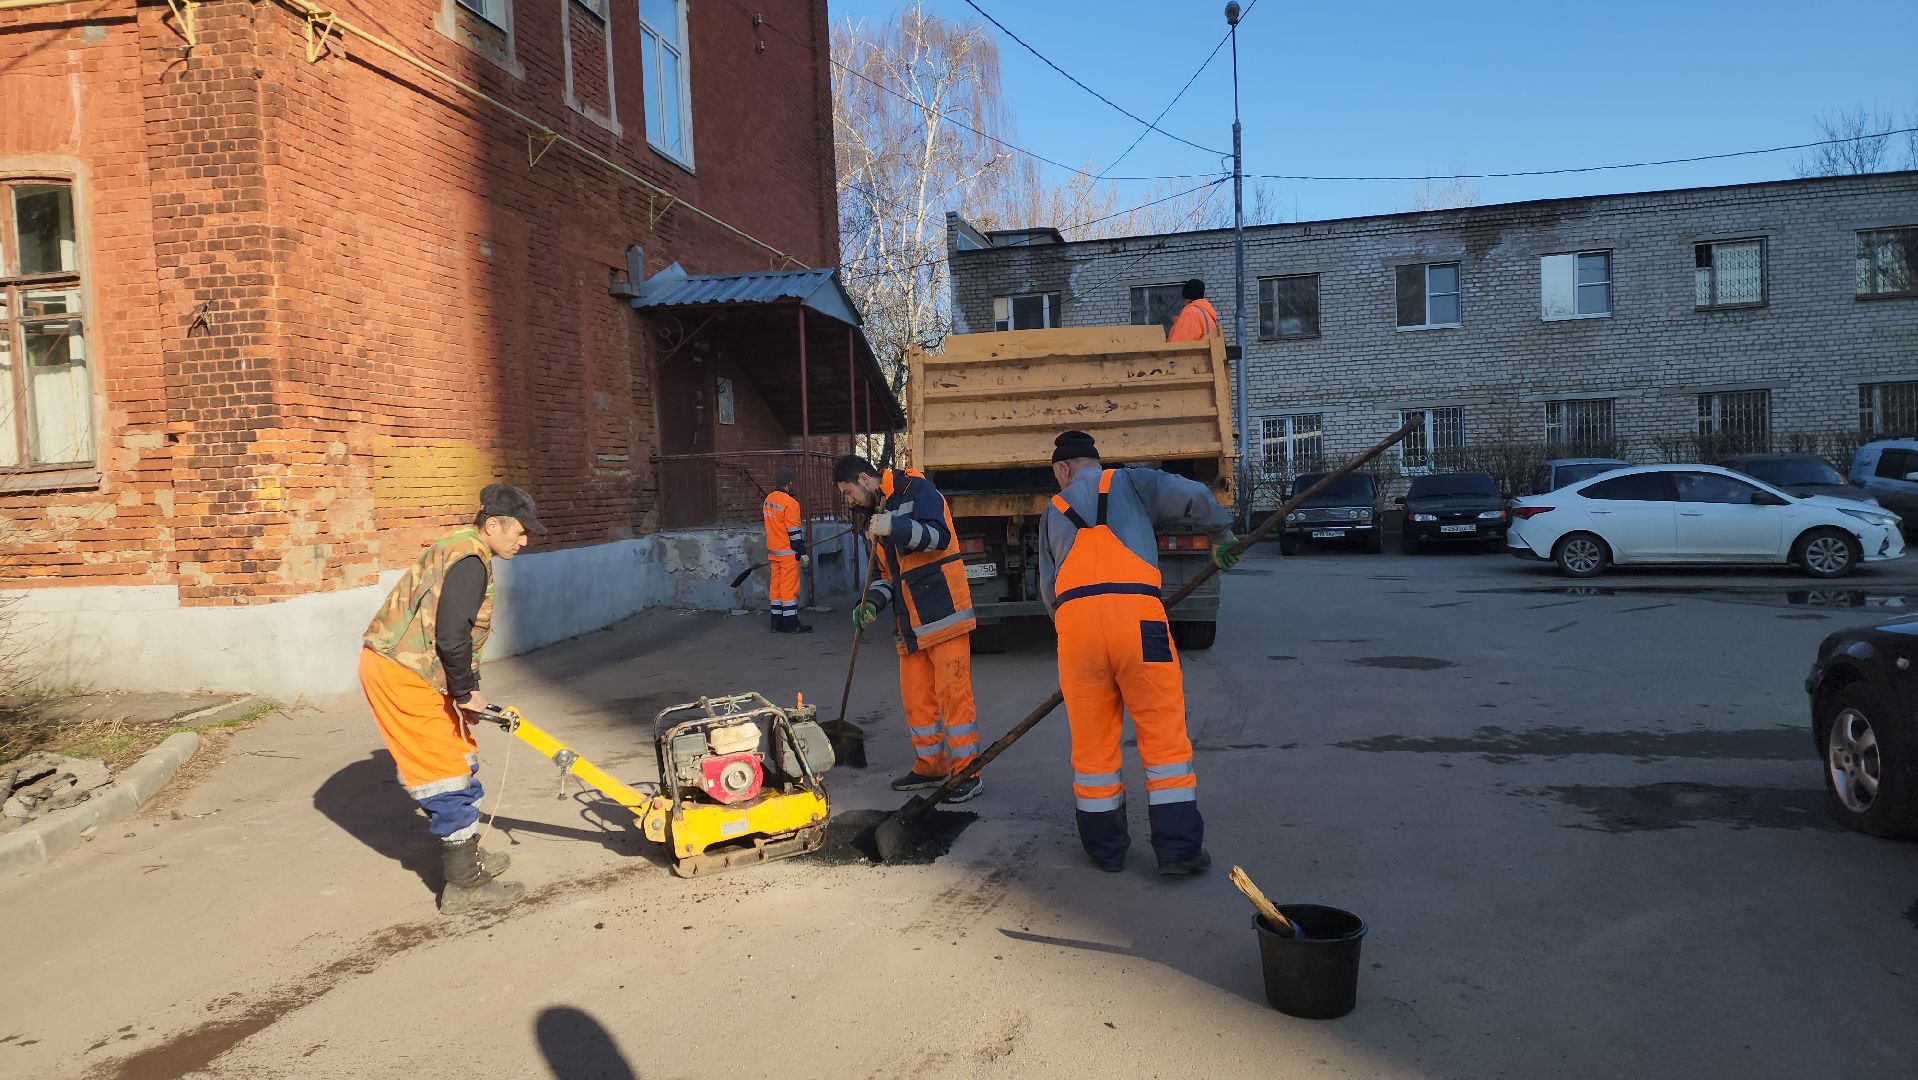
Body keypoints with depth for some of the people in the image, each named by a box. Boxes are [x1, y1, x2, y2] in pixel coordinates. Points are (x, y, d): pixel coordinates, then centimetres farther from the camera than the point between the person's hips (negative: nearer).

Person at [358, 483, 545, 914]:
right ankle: (464, 886, 5)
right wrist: (464, 691, -12)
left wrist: (464, 687, 15)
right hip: (401, 675, -10)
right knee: (447, 772, -4)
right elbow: (452, 636, -25)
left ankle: (464, 855, 35)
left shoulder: (461, 549, 15)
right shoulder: (469, 561, -19)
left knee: (457, 760, 20)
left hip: (396, 666, 10)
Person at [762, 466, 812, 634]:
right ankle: (791, 624, -4)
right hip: (788, 552, -8)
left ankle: (777, 623, 13)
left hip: (773, 551, 8)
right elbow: (793, 531, -16)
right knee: (789, 587, -5)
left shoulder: (768, 500, 10)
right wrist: (803, 553, -11)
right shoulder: (790, 503, -15)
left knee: (776, 585, 10)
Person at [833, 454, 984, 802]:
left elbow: (940, 536, -20)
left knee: (953, 693, -5)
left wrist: (896, 528, -32)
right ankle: (930, 767, 25)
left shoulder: (916, 490, -7)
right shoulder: (877, 515, 20)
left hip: (943, 610, -9)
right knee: (915, 696, 12)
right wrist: (872, 601, 4)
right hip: (911, 622, 9)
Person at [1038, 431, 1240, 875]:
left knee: (1092, 740, 12)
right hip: (1136, 618, -2)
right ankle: (1178, 848, 7)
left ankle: (1104, 848, 21)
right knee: (1164, 736, 6)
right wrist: (1222, 535, 21)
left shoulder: (1053, 512, 24)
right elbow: (1194, 497, 4)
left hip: (1073, 620, 3)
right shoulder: (1130, 483, 16)